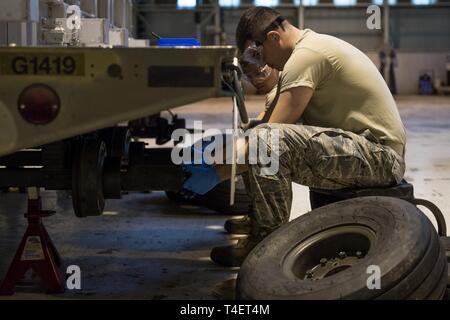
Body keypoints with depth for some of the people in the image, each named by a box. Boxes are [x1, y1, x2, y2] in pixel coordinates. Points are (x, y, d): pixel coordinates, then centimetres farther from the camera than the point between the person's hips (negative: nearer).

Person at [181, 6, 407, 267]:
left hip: (381, 155, -11)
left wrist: (216, 175, -12)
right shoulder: (314, 45, 16)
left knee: (266, 140, -27)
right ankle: (258, 220, 19)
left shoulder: (306, 55, -15)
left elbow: (268, 136, -20)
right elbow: (268, 114, 22)